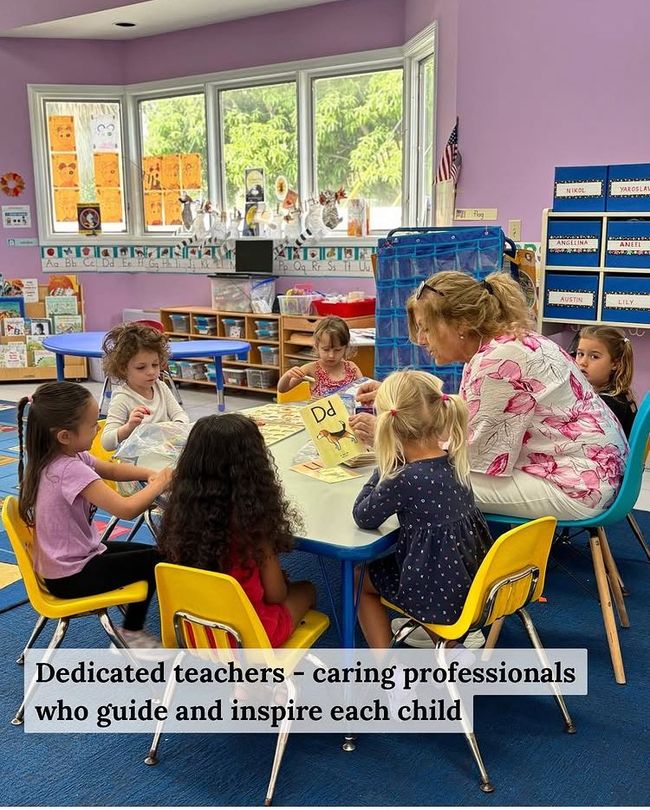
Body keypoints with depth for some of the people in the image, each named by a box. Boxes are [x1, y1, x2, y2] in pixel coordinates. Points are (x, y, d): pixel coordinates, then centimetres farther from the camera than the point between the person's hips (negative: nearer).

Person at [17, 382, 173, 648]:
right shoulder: (71, 470, -31)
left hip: (62, 562, 9)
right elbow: (126, 509, -36)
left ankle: (134, 623, 21)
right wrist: (159, 484, -19)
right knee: (155, 561, 3)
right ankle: (132, 633, 18)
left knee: (145, 551, 18)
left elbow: (111, 469, 12)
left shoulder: (65, 455, -2)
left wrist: (150, 473, -5)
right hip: (72, 576, -9)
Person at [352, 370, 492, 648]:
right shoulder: (455, 462, -5)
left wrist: (384, 466, -7)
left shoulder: (404, 480, -25)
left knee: (361, 579, 22)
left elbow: (363, 517, -10)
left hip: (440, 598, -6)